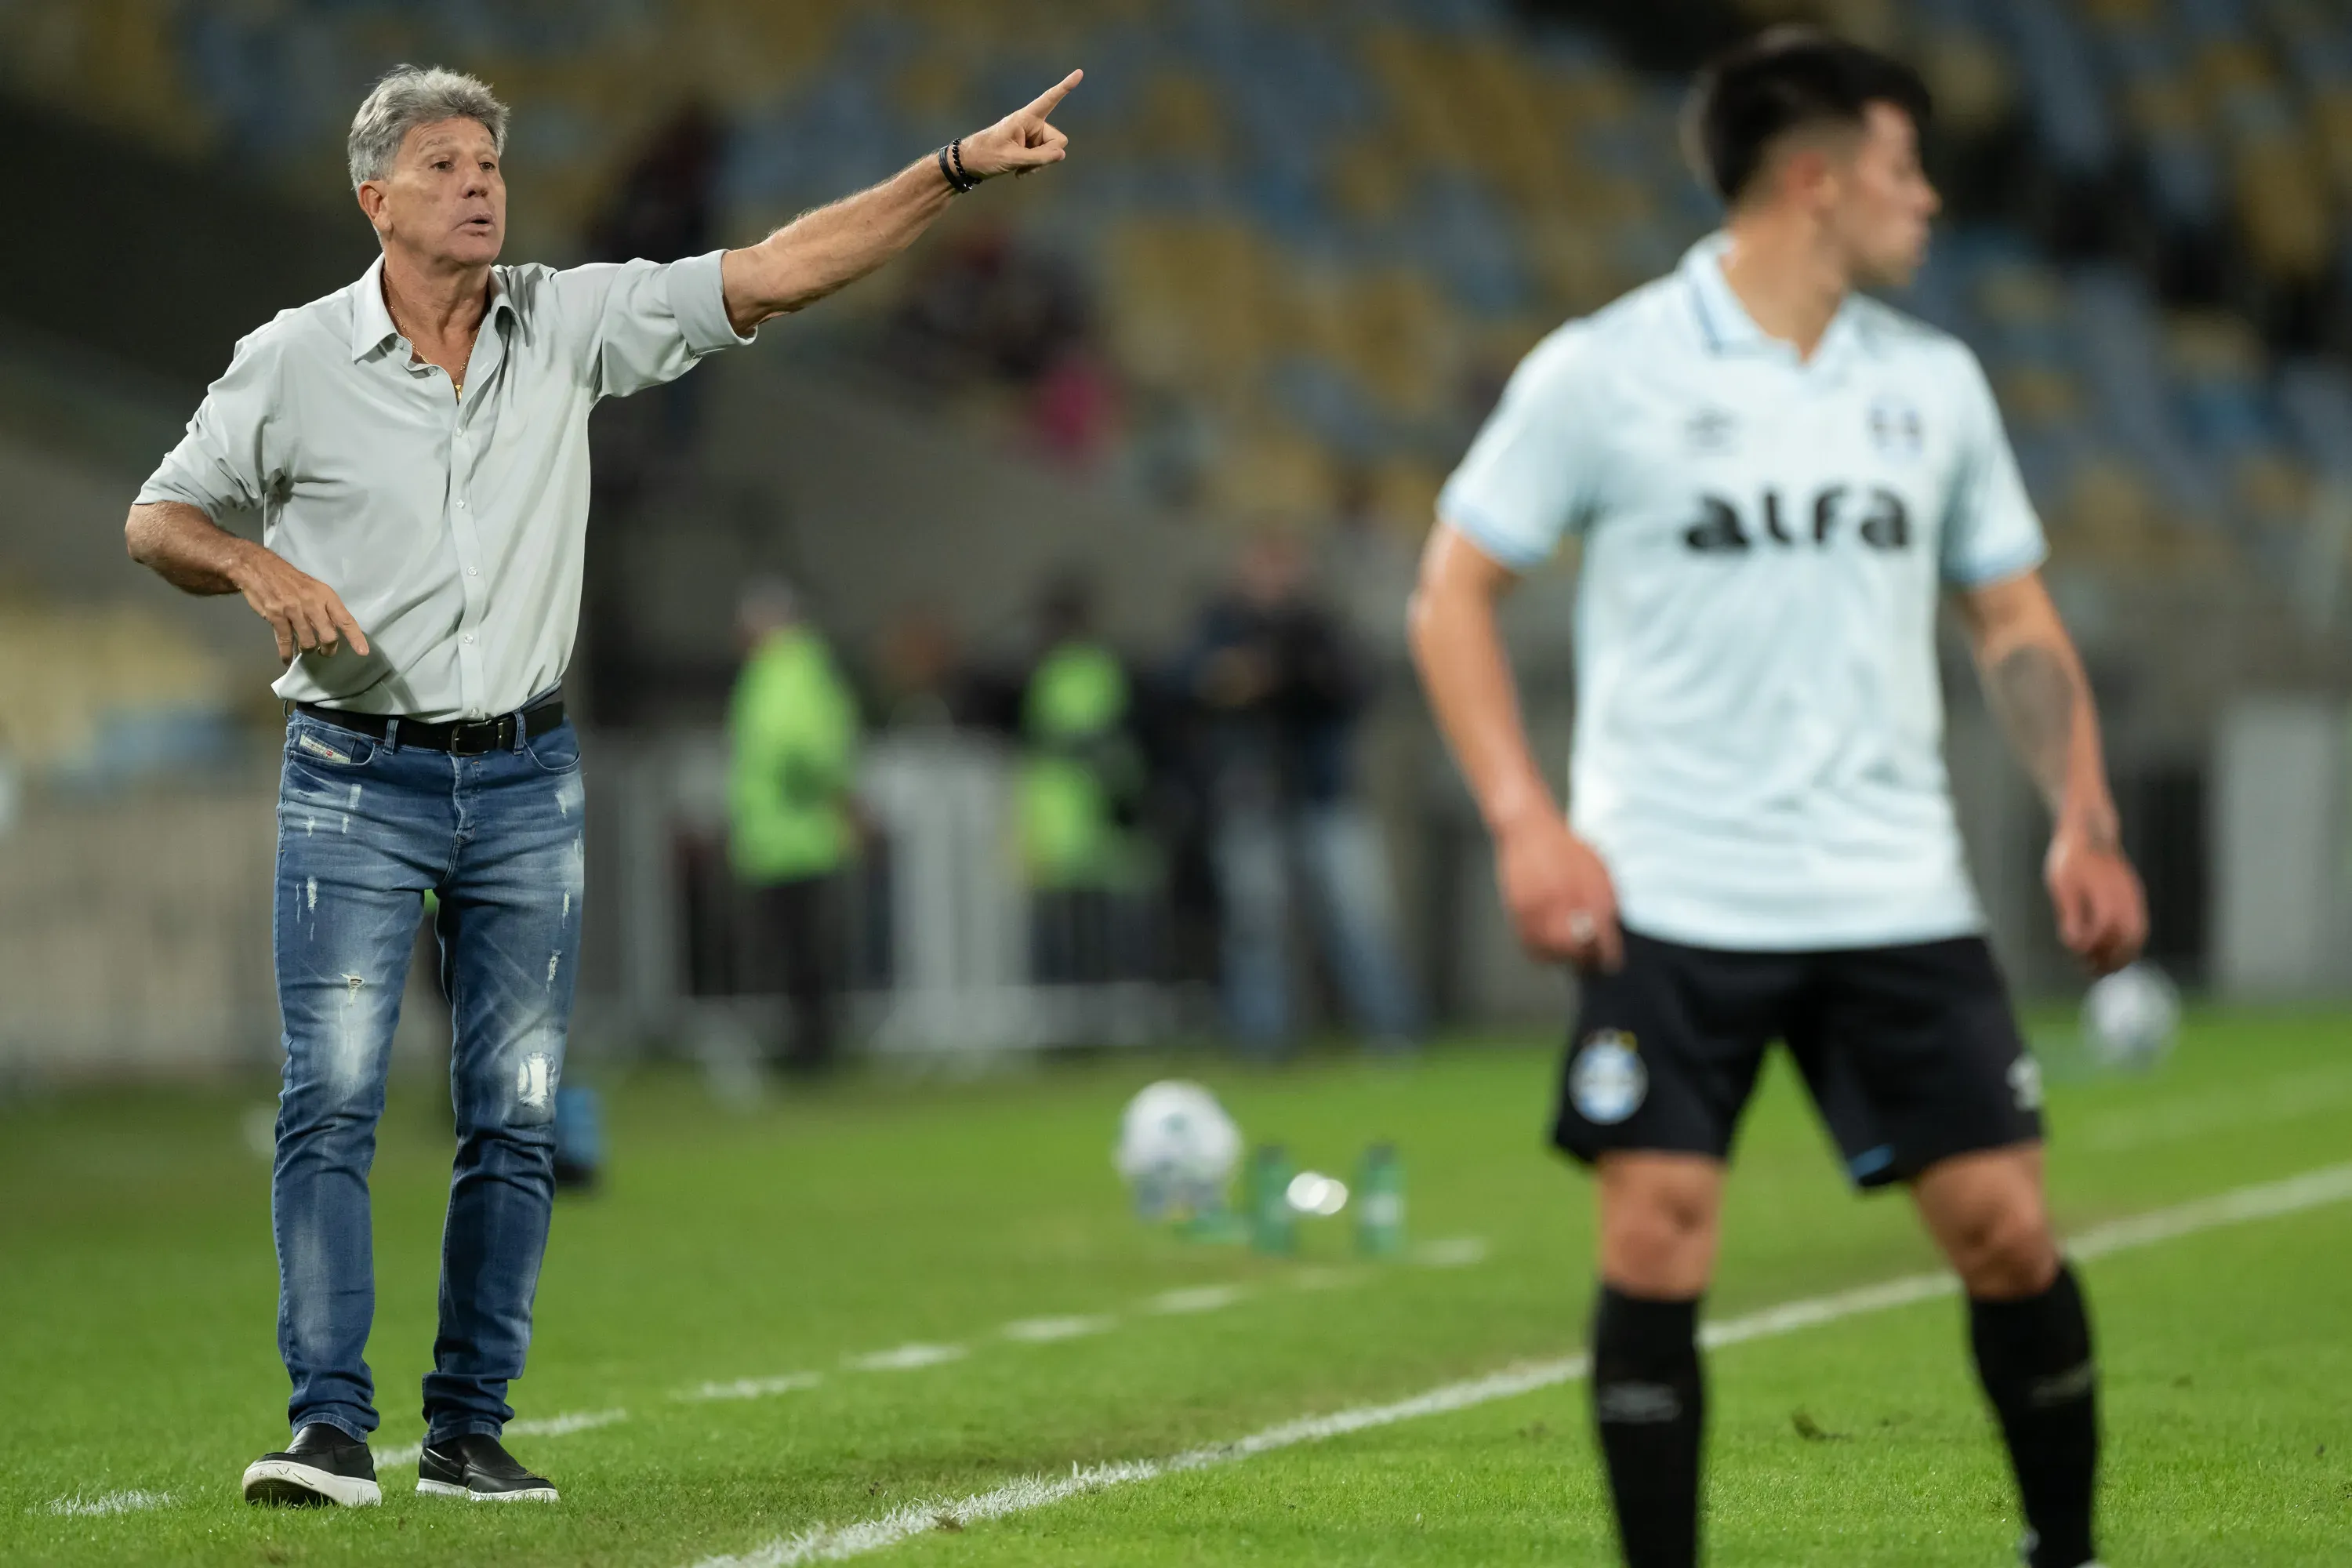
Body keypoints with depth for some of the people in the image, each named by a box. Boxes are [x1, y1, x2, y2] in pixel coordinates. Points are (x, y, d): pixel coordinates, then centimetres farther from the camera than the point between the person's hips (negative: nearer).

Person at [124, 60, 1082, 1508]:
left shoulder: (567, 326, 2)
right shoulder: (294, 363, -3)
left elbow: (776, 272, -1)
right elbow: (159, 520, 6)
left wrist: (961, 168, -8)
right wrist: (257, 567, -15)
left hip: (527, 781, 3)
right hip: (356, 784, -3)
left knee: (516, 1120, 3)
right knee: (332, 1102, -11)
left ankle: (471, 1428, 10)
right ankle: (332, 1428, -10)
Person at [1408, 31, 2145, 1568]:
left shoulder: (1934, 383, 10)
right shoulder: (1603, 374, -3)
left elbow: (2013, 616, 18)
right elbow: (1453, 593, 1)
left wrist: (2084, 821, 5)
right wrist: (1525, 821, -9)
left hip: (1897, 892, 3)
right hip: (1671, 901, -3)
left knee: (2004, 1223, -1)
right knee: (1657, 1237, -9)